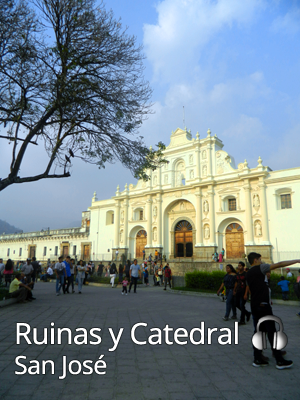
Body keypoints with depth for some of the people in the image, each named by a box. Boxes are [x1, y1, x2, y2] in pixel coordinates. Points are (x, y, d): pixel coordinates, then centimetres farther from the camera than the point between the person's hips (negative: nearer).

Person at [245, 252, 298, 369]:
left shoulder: (248, 274, 14)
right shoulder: (260, 268, -8)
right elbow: (279, 264, -10)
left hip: (254, 305, 8)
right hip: (263, 305, -7)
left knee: (258, 331, 11)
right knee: (271, 331, 0)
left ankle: (257, 359, 14)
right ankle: (279, 361, 8)